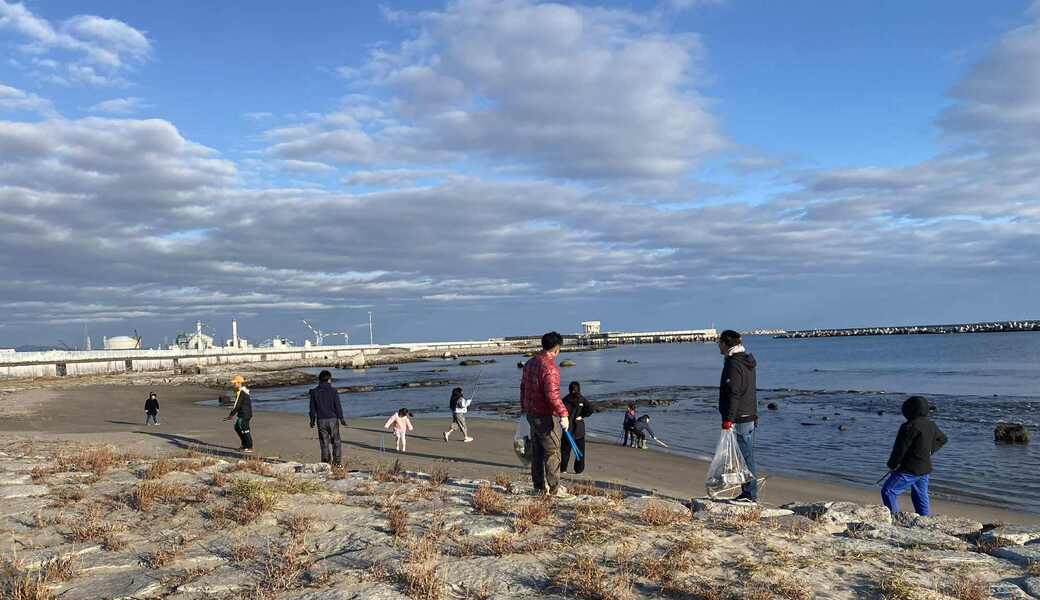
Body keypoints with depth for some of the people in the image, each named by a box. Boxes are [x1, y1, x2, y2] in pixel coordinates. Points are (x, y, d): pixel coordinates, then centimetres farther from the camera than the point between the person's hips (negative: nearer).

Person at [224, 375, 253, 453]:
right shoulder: (244, 390, 11)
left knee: (245, 430, -3)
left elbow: (237, 405, -21)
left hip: (244, 414, -10)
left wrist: (231, 415, -17)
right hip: (241, 414, 10)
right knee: (237, 428, 20)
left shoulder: (241, 392, -19)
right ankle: (244, 444, 27)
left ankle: (249, 448, 4)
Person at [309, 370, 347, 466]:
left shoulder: (314, 392, 2)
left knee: (324, 442, 8)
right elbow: (338, 406, -5)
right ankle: (337, 462, 2)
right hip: (333, 419, -1)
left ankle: (326, 462, 7)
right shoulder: (333, 391, -4)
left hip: (321, 420, 2)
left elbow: (312, 408, 4)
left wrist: (312, 420, 13)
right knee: (336, 441, 7)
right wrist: (341, 418, -1)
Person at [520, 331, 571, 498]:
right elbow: (552, 395, -26)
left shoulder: (530, 362, 9)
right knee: (552, 452, -1)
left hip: (531, 414, 9)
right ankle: (554, 489, 4)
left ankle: (539, 486, 23)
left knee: (537, 451, 15)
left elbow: (523, 387, 18)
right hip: (545, 417, -9)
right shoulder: (549, 367, -19)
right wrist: (563, 414, -24)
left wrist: (524, 407, 28)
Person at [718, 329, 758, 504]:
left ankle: (749, 494, -2)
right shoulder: (747, 361, 16)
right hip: (750, 417, 10)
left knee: (745, 457, -6)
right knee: (747, 456, 14)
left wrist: (728, 418, -22)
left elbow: (733, 394, -22)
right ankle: (749, 494, 20)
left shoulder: (734, 364, -16)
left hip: (739, 419, -10)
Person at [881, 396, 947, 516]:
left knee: (888, 491, -4)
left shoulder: (909, 426, -20)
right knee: (921, 497, 18)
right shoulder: (931, 425, 7)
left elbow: (900, 449, -17)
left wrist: (892, 465, -4)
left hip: (910, 469, -9)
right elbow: (942, 439, 27)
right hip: (925, 468, 9)